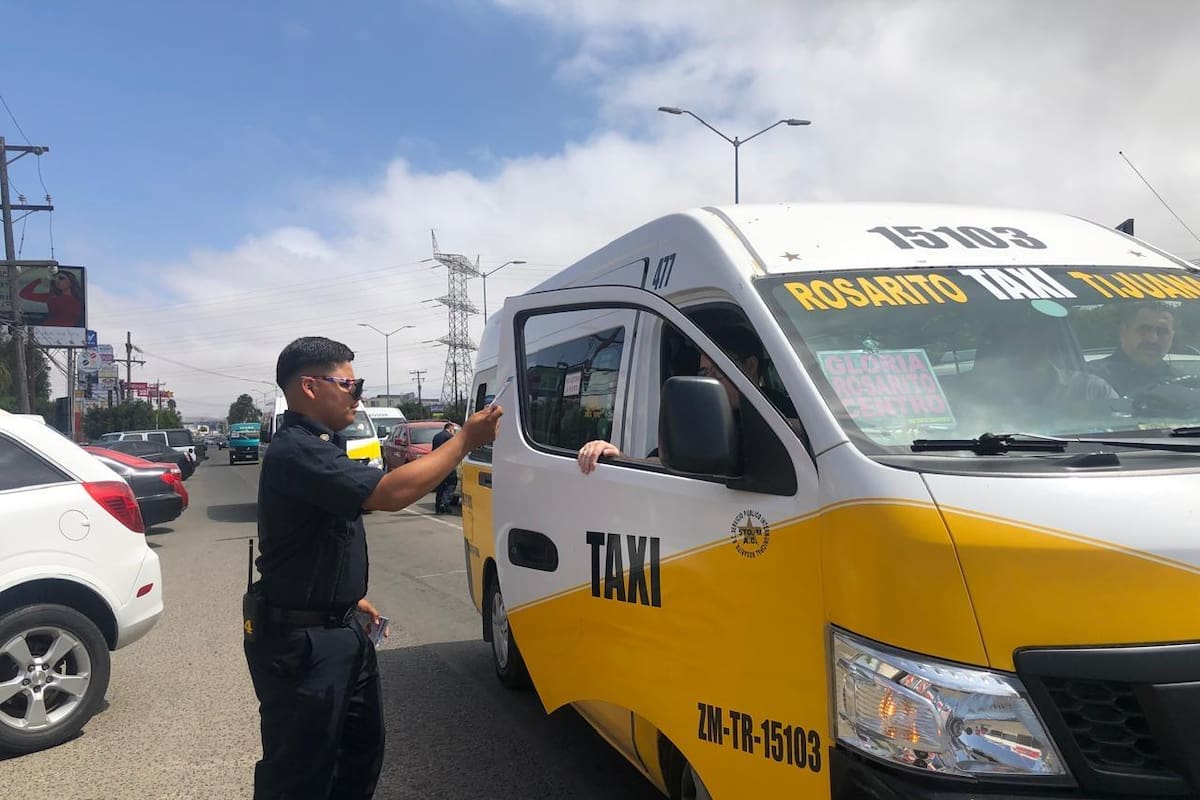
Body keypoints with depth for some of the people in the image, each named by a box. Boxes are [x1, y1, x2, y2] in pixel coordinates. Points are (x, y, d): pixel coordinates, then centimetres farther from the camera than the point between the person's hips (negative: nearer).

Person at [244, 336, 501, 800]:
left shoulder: (317, 446, 12)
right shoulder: (295, 451, -23)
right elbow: (390, 494, -34)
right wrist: (465, 440, -25)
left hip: (339, 630, 10)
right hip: (300, 641, -10)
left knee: (362, 749, 21)